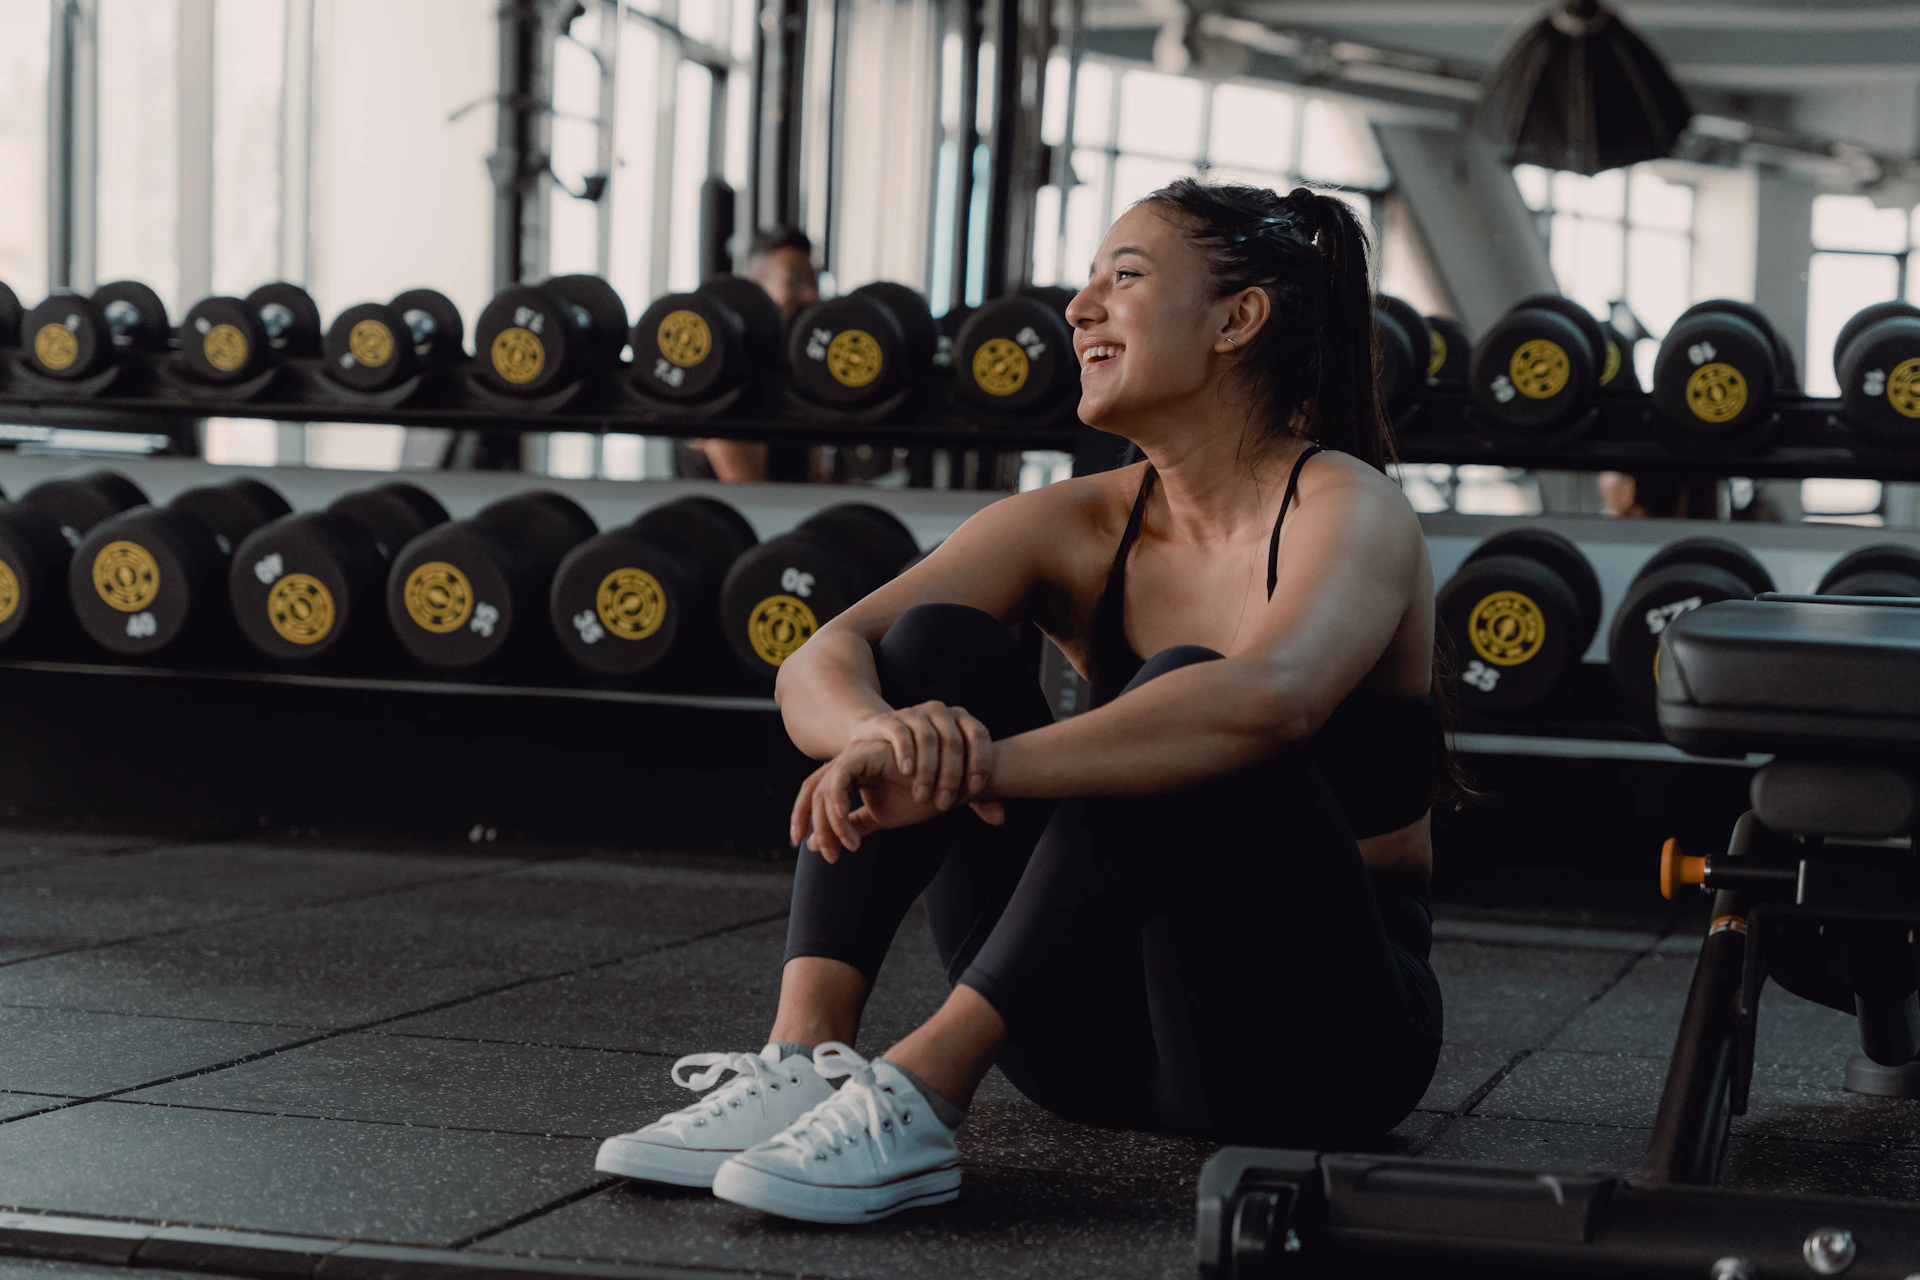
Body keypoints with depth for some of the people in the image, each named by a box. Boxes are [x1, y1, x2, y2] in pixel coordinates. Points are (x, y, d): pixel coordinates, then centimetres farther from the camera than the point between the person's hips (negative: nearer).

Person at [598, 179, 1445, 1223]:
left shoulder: (1346, 509, -12)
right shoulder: (1073, 527, 3)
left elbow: (1270, 697, -36)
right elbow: (821, 660, -12)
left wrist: (974, 767, -44)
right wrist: (883, 730, -36)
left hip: (1322, 1030, -5)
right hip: (1111, 1037, 5)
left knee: (1183, 693, -30)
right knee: (931, 639, -11)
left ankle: (921, 1091, -37)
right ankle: (801, 1061, -26)